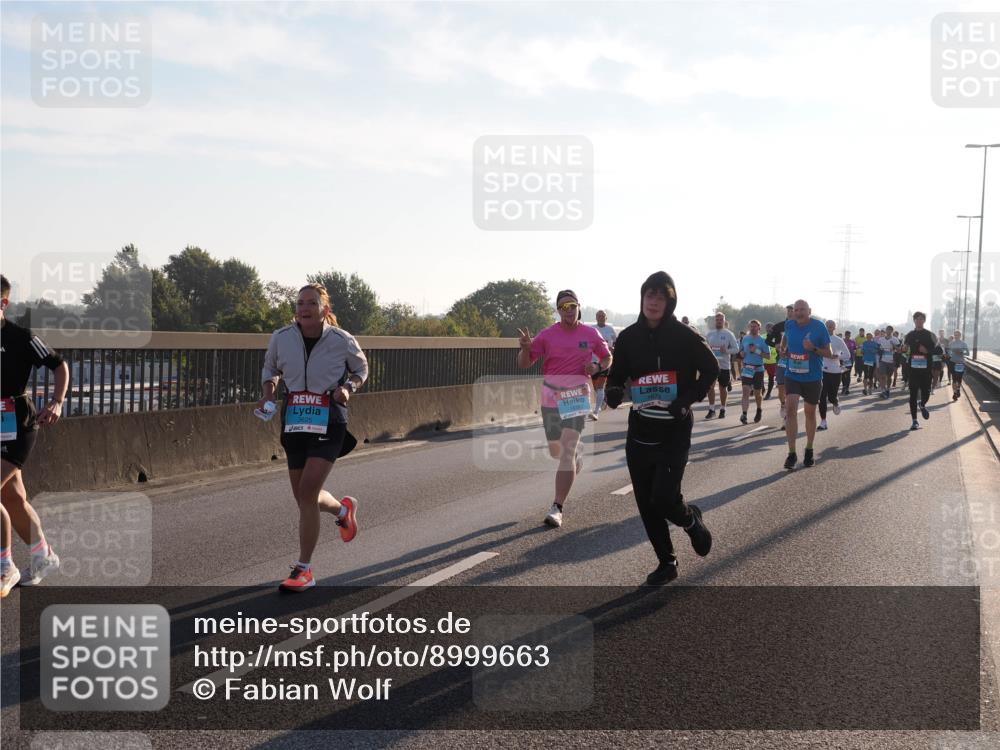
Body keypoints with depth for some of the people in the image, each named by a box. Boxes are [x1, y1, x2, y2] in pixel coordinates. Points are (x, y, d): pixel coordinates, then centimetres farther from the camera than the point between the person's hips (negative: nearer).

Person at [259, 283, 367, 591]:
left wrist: (348, 387, -8)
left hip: (329, 424, -4)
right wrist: (268, 392, -1)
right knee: (305, 499, 11)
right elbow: (270, 367, 19)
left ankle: (304, 570, -7)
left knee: (307, 492, -17)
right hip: (294, 423, 4)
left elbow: (361, 368, 12)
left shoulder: (342, 340, -6)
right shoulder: (281, 338, 0)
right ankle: (343, 509, 48)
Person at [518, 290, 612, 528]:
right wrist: (525, 348, -21)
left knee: (567, 451, -15)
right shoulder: (547, 335, -1)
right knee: (555, 451, 16)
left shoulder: (591, 335, 0)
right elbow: (524, 363, 1)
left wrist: (597, 367, -6)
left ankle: (557, 509, -16)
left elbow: (607, 357, 16)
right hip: (551, 398, 3)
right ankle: (576, 456, 54)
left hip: (577, 397, -3)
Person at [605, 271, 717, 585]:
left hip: (674, 431, -4)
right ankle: (666, 562, 23)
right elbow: (617, 375, 10)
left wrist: (689, 398, -13)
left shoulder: (684, 336, -8)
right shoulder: (629, 337, 2)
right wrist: (615, 391, -14)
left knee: (663, 498, -14)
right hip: (639, 430, 4)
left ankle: (691, 519, 21)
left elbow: (711, 368, 1)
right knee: (646, 503, 6)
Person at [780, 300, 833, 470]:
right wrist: (782, 347, 7)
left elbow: (829, 353, -6)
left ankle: (809, 451, 31)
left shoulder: (819, 327, -11)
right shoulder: (789, 325, -2)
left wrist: (814, 348, -23)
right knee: (791, 409, -15)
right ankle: (791, 453, -14)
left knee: (810, 413, 13)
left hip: (813, 378, -1)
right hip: (792, 376, 1)